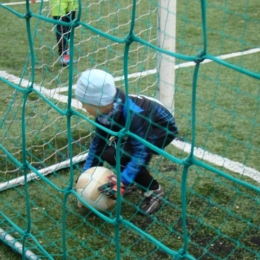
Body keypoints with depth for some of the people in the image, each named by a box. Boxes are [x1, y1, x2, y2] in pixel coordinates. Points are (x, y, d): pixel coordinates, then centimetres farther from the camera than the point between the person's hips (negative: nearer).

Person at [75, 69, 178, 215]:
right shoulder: (106, 110, -16)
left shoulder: (133, 114, -39)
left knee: (121, 156, -26)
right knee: (108, 152, -12)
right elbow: (98, 141, -3)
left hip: (164, 128, -8)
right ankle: (134, 179, 14)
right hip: (145, 128, 8)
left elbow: (141, 151, -37)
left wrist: (122, 182, -39)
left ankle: (154, 190, -7)